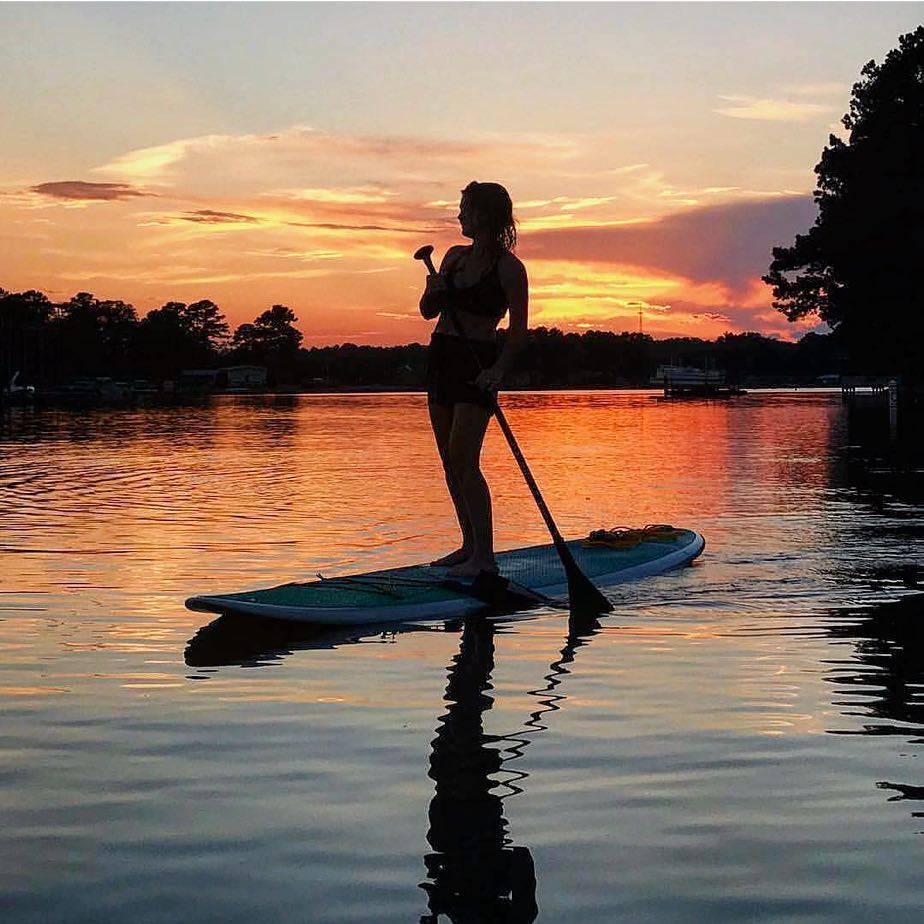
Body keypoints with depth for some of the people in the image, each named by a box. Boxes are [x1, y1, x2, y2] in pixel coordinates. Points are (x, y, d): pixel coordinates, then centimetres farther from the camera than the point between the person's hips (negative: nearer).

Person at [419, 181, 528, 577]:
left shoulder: (508, 266, -8)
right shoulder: (455, 256, 12)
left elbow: (518, 328, -8)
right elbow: (428, 311, 13)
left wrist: (498, 369, -21)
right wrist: (433, 290, -9)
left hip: (477, 364, -8)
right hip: (442, 358, 8)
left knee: (463, 461, -14)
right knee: (451, 463, 8)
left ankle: (484, 555, -10)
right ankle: (469, 545, 16)